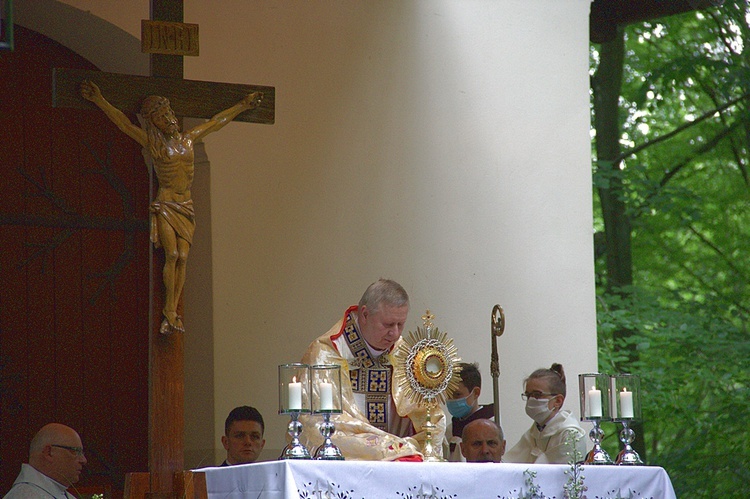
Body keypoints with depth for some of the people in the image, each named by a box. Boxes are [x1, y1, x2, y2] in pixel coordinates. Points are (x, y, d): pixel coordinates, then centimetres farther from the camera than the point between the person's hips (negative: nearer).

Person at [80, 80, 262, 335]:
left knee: (183, 258, -5)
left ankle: (172, 312, -4)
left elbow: (217, 122, 23)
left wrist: (243, 105, 33)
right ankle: (170, 312, -10)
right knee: (172, 254, -15)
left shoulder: (187, 139, 12)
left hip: (185, 206, 4)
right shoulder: (153, 143, 1)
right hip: (165, 205, -4)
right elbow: (123, 122, -3)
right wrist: (99, 101, -10)